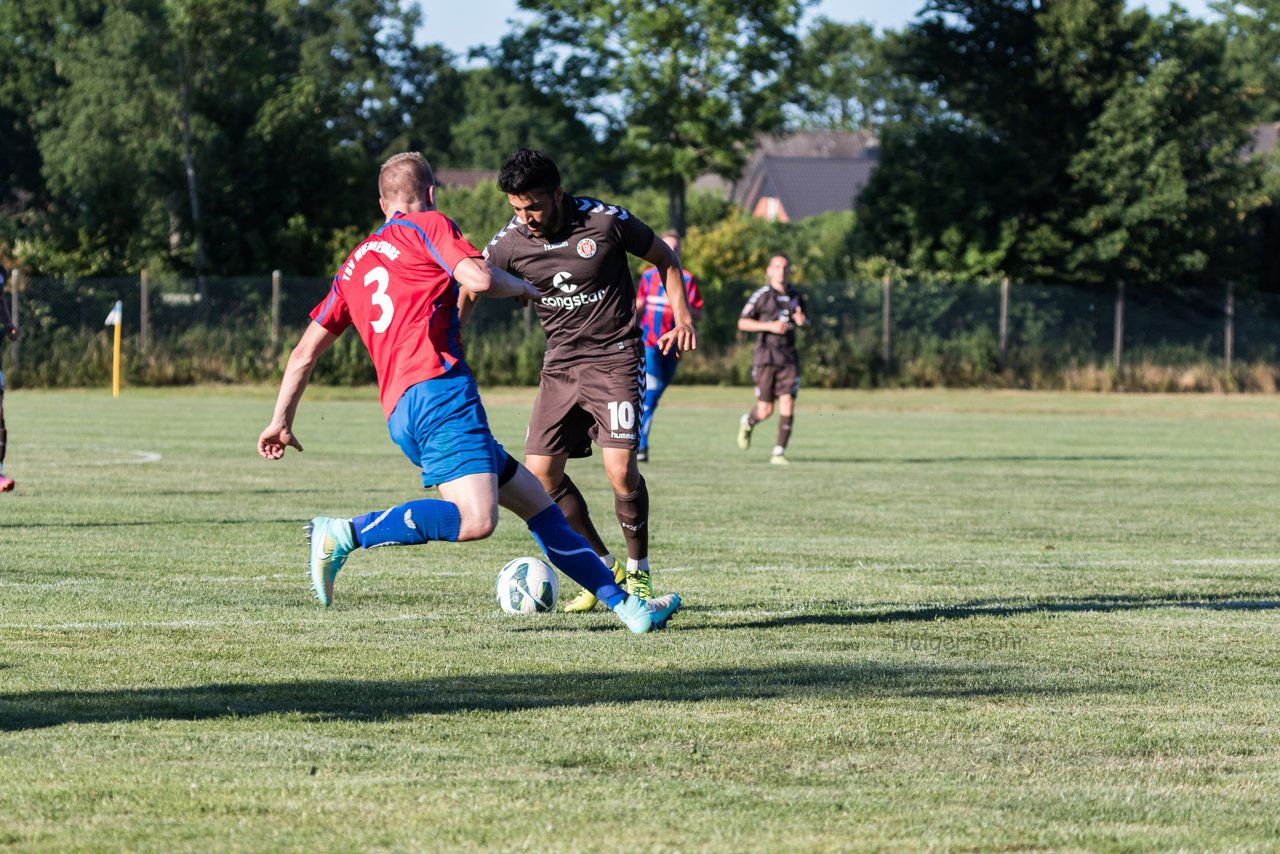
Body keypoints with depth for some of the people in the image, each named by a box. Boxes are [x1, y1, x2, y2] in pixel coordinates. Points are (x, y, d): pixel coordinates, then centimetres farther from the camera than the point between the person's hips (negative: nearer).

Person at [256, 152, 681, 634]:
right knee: (475, 519, -26)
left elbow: (305, 352, 27)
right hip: (438, 392, -9)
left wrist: (282, 422, 34)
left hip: (401, 413, 9)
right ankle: (344, 535, -24)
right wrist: (522, 287, 10)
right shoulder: (427, 226, 7)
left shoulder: (355, 262, 27)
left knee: (536, 501, 12)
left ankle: (625, 604, 10)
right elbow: (478, 279, -11)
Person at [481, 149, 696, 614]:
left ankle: (639, 573, 4)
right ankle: (603, 568, 15)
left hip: (615, 359, -4)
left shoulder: (606, 221, -15)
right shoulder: (509, 243, -8)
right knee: (541, 472, -2)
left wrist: (682, 318, -6)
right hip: (560, 364, 4)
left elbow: (665, 259, 0)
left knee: (620, 467, -17)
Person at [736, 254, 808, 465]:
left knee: (787, 405, -10)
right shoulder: (762, 295, -4)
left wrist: (803, 321, 0)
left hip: (789, 358, 3)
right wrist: (770, 326, -15)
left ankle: (779, 453, -4)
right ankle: (747, 423, 34)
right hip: (766, 357, -3)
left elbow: (804, 320, 26)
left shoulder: (796, 295, 11)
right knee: (765, 410, -2)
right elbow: (742, 322, -4)